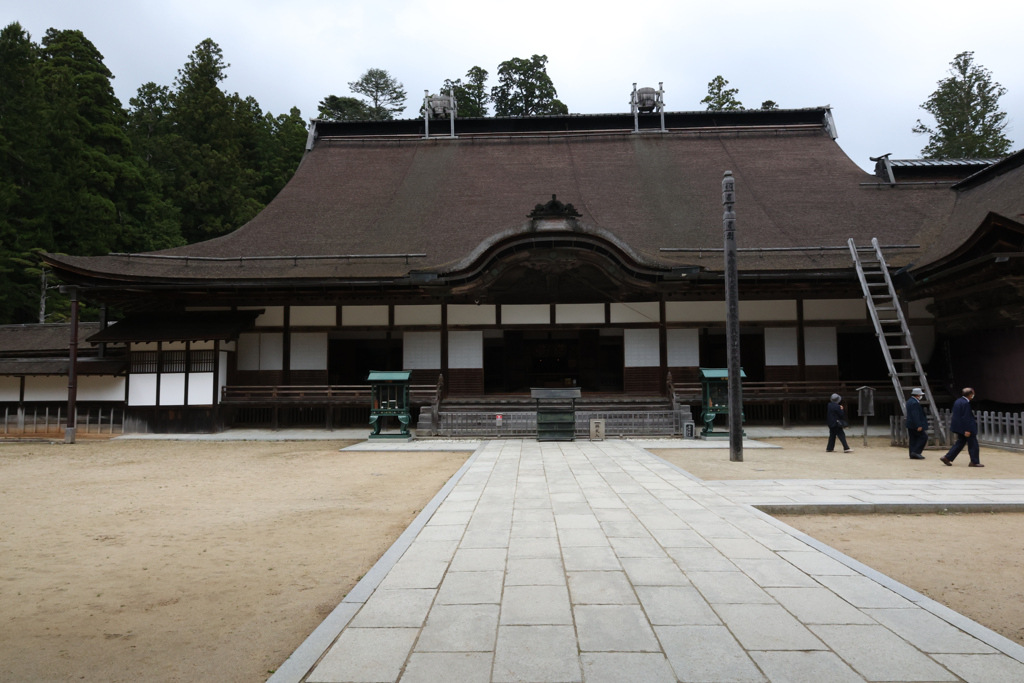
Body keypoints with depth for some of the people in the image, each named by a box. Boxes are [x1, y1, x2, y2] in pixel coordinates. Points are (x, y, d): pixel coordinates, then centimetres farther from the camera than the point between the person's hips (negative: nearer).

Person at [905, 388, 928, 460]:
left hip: (910, 425, 10)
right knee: (923, 437, -5)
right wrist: (919, 426, -23)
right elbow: (915, 415, -23)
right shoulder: (915, 403, -18)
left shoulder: (909, 401, 14)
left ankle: (912, 455, 9)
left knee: (913, 439, 9)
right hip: (915, 424, -10)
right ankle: (916, 452, -9)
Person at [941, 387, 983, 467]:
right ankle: (974, 462, 8)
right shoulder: (965, 403, -19)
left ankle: (947, 458, 8)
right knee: (973, 444, 2)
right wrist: (967, 430, -21)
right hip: (966, 427, -9)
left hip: (958, 427, 9)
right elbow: (966, 417, -22)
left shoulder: (957, 401, 9)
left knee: (960, 443, 13)